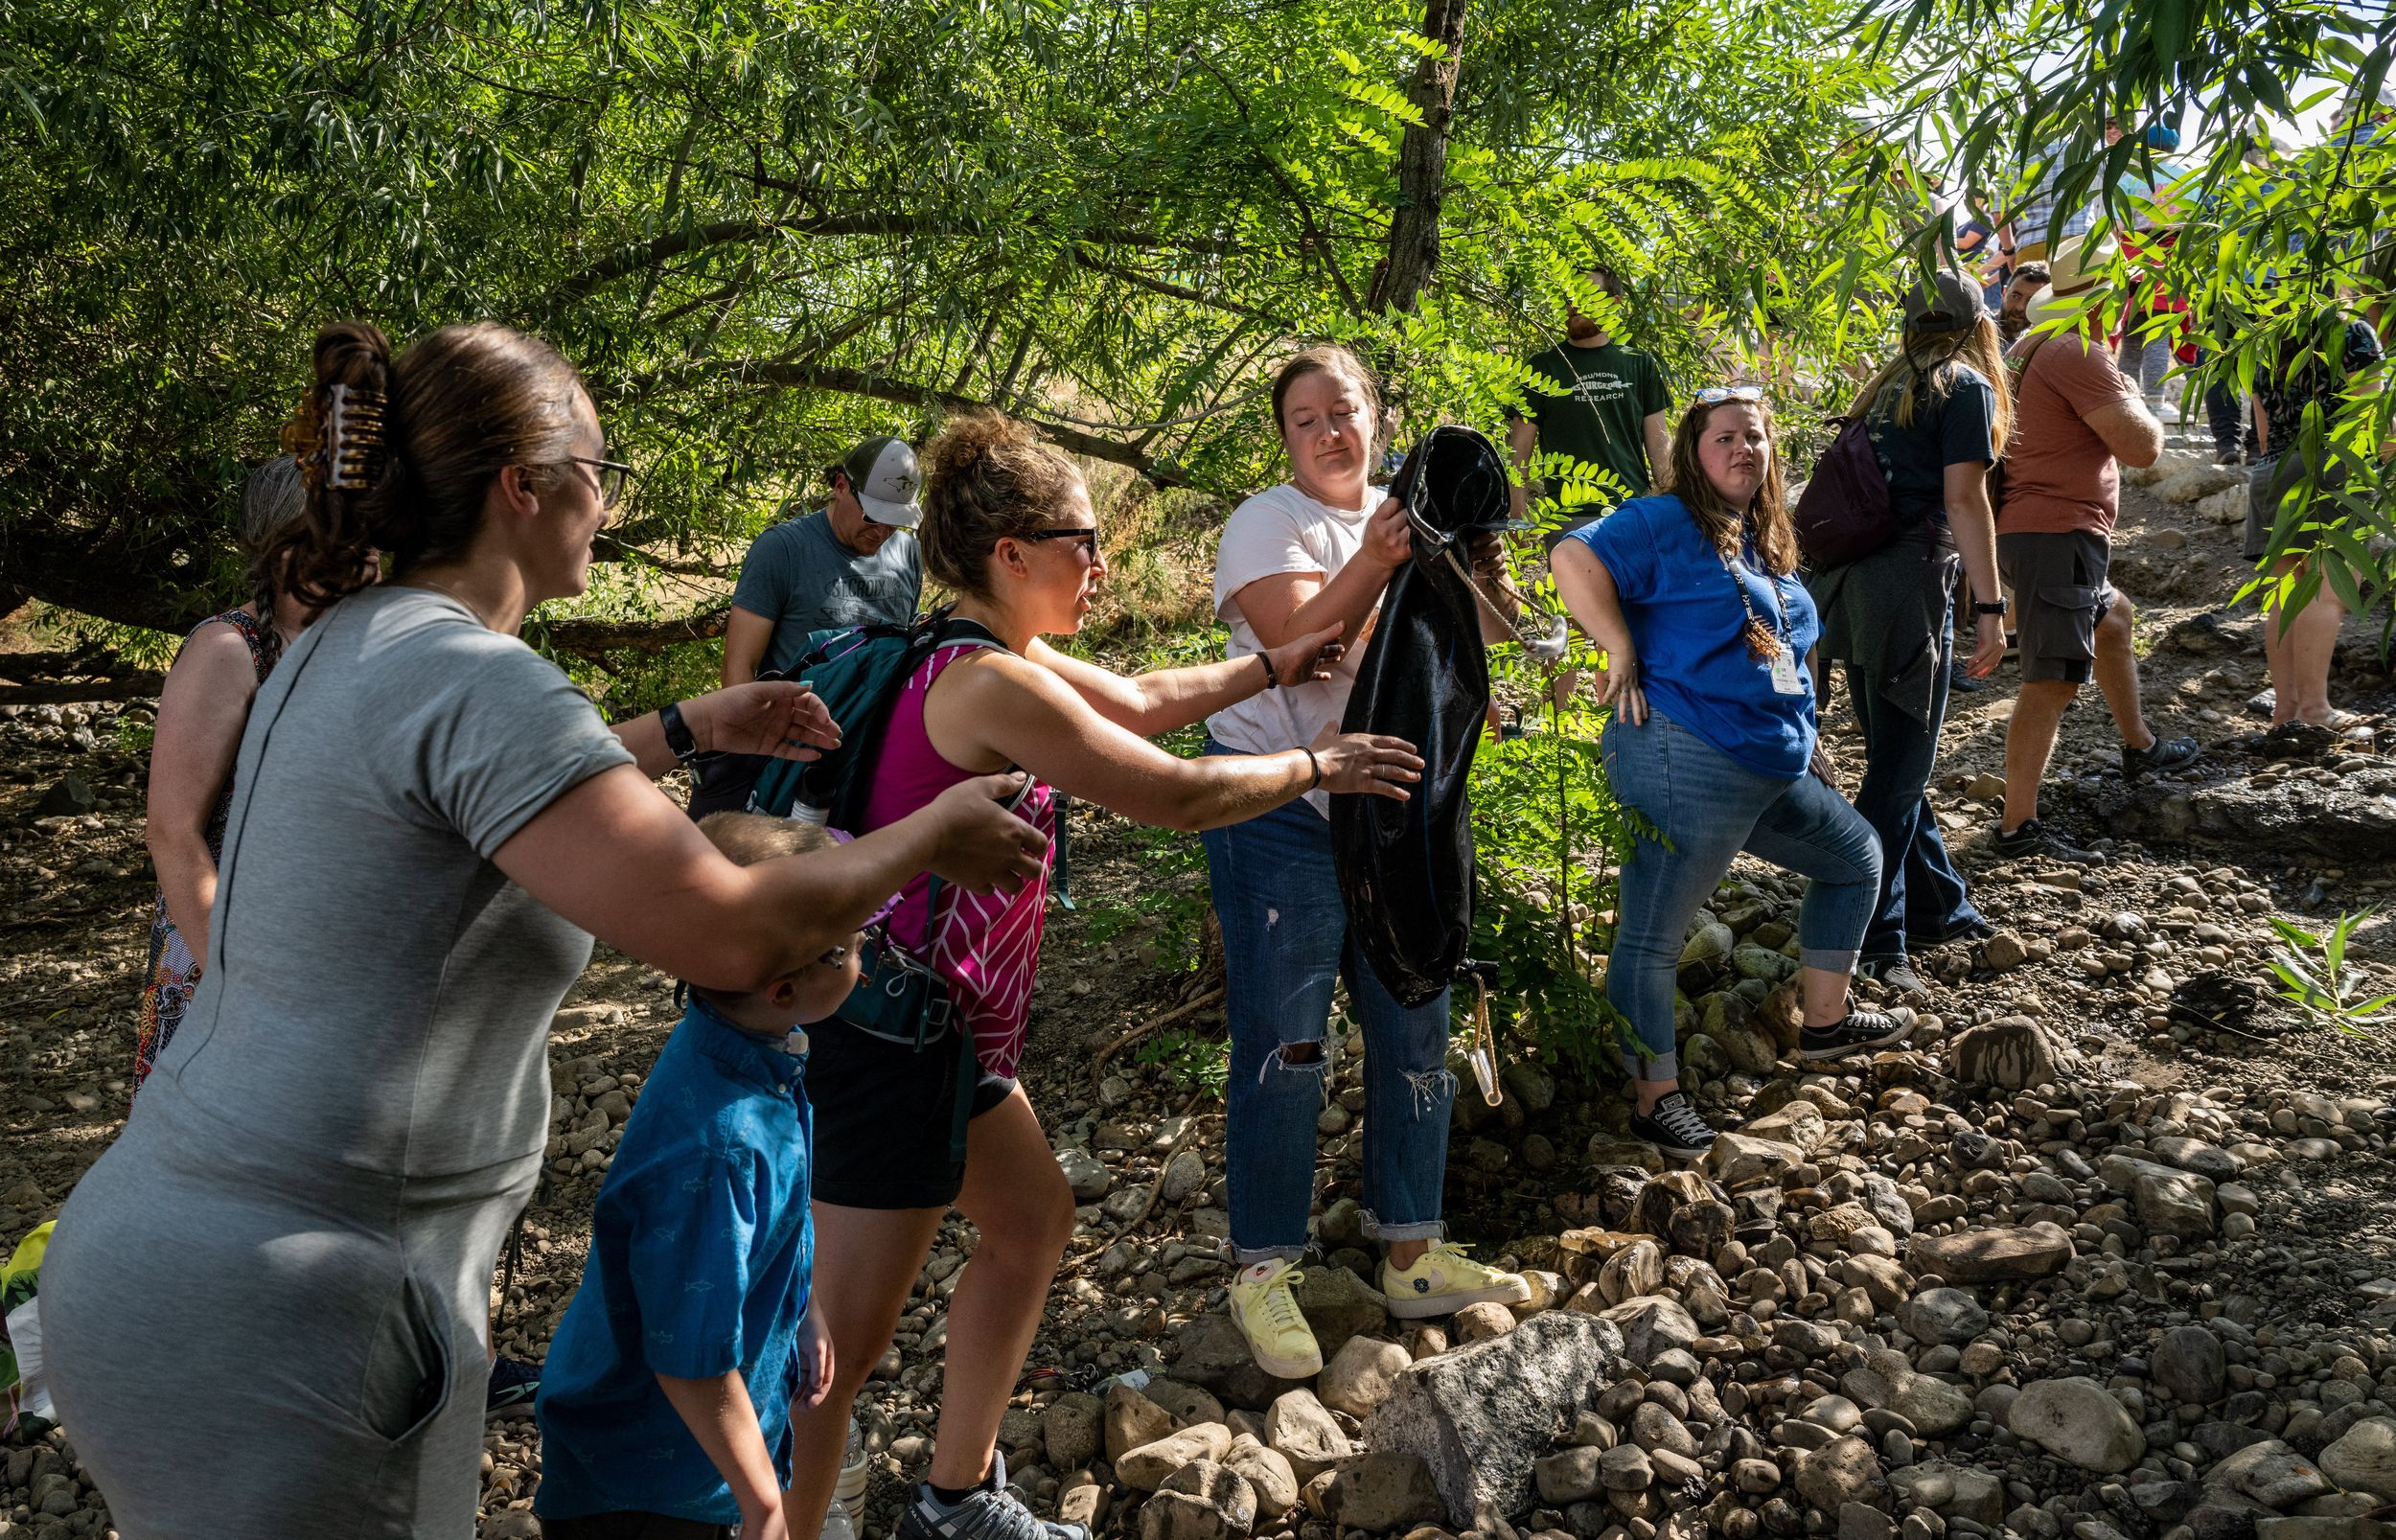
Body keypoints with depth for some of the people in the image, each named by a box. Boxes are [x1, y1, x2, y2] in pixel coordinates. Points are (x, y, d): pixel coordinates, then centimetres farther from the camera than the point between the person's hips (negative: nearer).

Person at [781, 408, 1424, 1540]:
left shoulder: (995, 659, 8)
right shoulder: (994, 684, -23)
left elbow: (1143, 703, 22)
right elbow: (1174, 795, -19)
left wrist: (1270, 669, 25)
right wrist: (1318, 766, -4)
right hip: (893, 1040, -11)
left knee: (1033, 1221, 23)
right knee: (844, 1338, -3)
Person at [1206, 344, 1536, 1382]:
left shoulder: (1404, 517, 12)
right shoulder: (1269, 522, -6)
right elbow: (1300, 647, -21)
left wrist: (1472, 574, -11)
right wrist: (1372, 564, -32)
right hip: (1281, 815, -6)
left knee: (1415, 1029, 9)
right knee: (1283, 1045, -5)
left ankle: (1412, 1256, 21)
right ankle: (1263, 1274, 6)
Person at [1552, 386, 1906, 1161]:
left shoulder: (1765, 546, 18)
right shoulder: (1667, 523, -9)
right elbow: (1575, 559, -24)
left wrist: (1803, 739, 21)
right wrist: (1622, 650, -21)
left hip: (1775, 774, 10)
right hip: (1686, 764, -10)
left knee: (1857, 856, 23)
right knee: (1651, 936, -2)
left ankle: (1826, 1020, 35)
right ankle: (1655, 1099, 10)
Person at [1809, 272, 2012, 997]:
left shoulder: (1888, 386, 19)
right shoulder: (1966, 386, -2)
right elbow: (1964, 499, -10)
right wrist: (1990, 607, -10)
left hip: (1855, 582, 8)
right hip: (1910, 583, -8)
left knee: (1896, 759, 16)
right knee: (1898, 770, -3)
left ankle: (1939, 908, 30)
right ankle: (1871, 940, -2)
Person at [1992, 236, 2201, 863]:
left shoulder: (2031, 349, 15)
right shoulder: (2078, 353, -16)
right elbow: (2142, 447, -18)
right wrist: (2135, 403, 1)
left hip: (2030, 532, 11)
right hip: (2057, 535, -11)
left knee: (2113, 616, 31)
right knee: (2052, 682, -12)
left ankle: (2139, 747, 46)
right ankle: (2017, 827, -14)